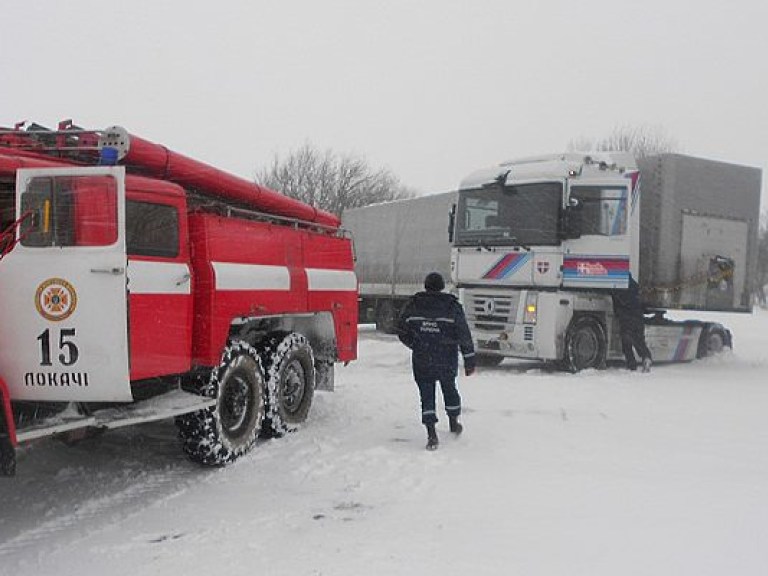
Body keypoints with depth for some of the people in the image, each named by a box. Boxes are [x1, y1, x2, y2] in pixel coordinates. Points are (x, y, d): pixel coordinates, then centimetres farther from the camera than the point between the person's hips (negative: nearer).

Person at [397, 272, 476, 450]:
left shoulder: (413, 305, -1)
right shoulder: (452, 306, -5)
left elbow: (402, 333, 3)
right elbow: (464, 335, -5)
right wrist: (469, 360, 1)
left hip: (421, 360, 0)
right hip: (447, 359, 0)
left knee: (426, 394, 3)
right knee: (449, 387, 22)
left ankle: (431, 433, -9)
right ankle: (454, 422, 38)